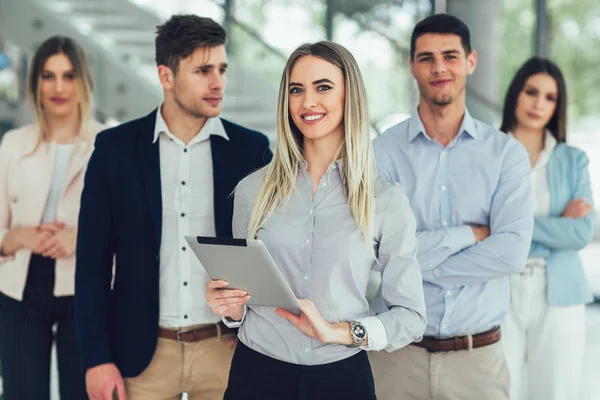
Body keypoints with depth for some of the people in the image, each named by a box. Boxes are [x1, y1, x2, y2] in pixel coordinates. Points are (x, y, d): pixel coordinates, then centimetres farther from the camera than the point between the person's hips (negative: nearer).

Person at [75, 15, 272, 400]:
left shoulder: (252, 149, 0)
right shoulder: (116, 148, -1)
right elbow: (93, 261, 0)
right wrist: (97, 358, -4)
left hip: (227, 350, 0)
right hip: (141, 353, 0)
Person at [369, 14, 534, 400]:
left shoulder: (506, 153, -1)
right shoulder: (383, 152, -3)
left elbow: (512, 252, -13)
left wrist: (416, 265, -13)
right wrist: (468, 234, -11)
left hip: (479, 355, 1)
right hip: (398, 354, 0)